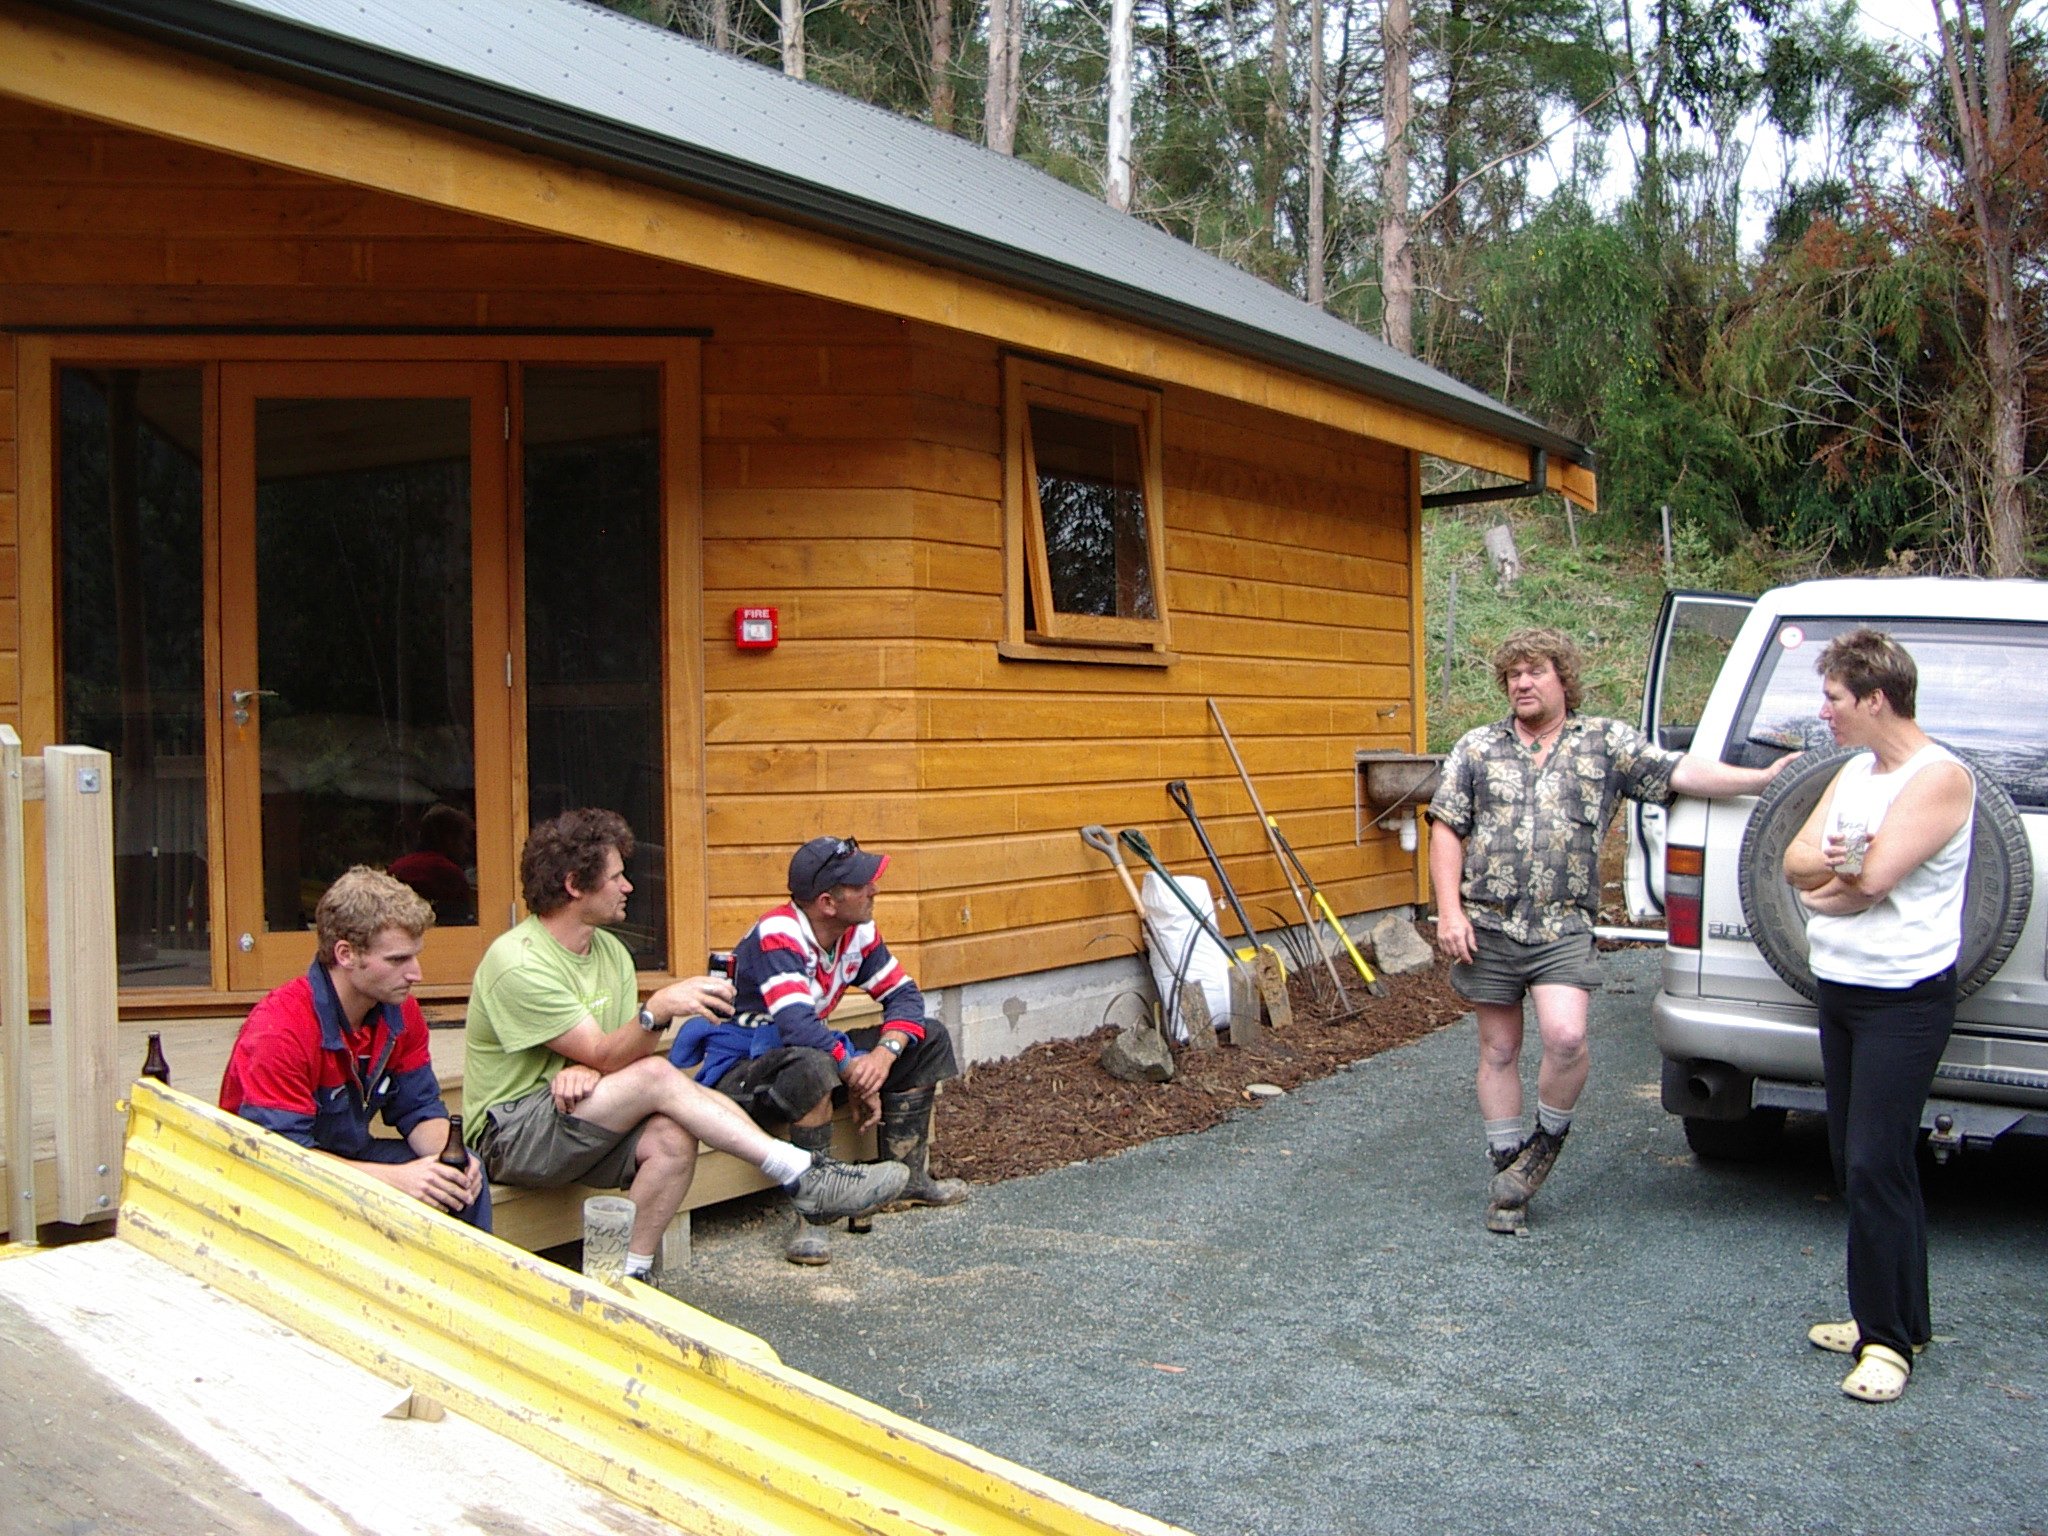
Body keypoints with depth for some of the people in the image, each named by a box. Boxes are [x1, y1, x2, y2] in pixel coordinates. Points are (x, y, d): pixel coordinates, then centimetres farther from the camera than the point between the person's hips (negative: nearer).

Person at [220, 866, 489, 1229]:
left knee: (464, 1176, -15)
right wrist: (396, 1178, -35)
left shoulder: (400, 1013, -4)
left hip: (351, 1155, 7)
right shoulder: (280, 1030, -26)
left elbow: (420, 1108, 3)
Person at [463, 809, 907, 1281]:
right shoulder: (517, 962, -17)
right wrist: (657, 1010, -39)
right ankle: (805, 1177, -29)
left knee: (672, 1136, -25)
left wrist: (587, 1069, -20)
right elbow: (604, 1055, -21)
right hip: (511, 1132, -7)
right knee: (656, 1075, -27)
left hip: (577, 1126, 7)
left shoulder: (610, 951, 9)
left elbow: (622, 1049, 3)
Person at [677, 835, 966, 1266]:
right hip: (738, 1072, -9)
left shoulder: (858, 932, -2)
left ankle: (905, 1177, 9)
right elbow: (798, 1024, -37)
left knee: (930, 1038, 3)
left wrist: (886, 1053, -21)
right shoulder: (778, 935, -26)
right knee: (812, 1066, -43)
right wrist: (856, 1074, -28)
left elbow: (903, 993, -1)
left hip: (809, 1053, 9)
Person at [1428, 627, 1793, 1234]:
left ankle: (1550, 1136, 9)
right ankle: (1508, 1167, 23)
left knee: (1565, 1036, -20)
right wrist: (1449, 911, -4)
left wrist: (1765, 778, -14)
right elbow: (1446, 831, 6)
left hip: (1563, 927, -2)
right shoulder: (1476, 748, 9)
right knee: (1499, 1050, 8)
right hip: (1487, 925, 2)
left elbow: (1681, 773, -2)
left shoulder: (1607, 743, 6)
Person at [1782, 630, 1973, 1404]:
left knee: (1876, 1166, -8)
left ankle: (1887, 1339, 2)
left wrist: (1819, 890, -3)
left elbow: (1873, 877, -22)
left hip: (1905, 999, -9)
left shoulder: (1939, 777, -15)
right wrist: (1826, 866, -17)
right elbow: (1796, 860, 5)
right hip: (1839, 990, 9)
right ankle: (1891, 1318, 25)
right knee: (1858, 1163, 14)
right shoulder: (1854, 772, 11)